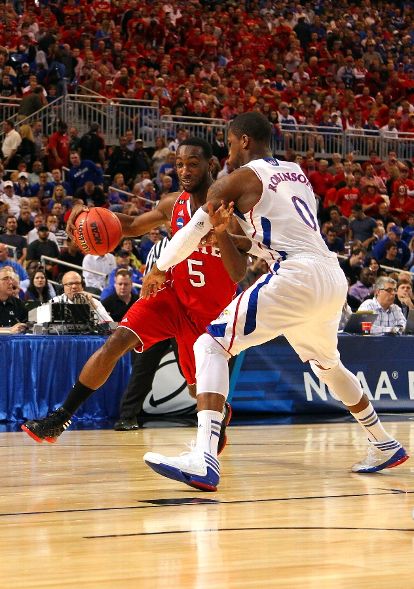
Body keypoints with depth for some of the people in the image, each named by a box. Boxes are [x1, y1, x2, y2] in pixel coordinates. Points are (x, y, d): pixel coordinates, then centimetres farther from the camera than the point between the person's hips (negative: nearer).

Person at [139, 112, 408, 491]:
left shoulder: (240, 178, 3)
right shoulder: (296, 173, 23)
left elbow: (195, 230, 5)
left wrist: (159, 270, 19)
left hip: (297, 275, -8)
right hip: (332, 276, 8)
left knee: (212, 345, -10)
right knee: (327, 364, 33)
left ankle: (204, 459, -29)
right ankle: (384, 446, 43)